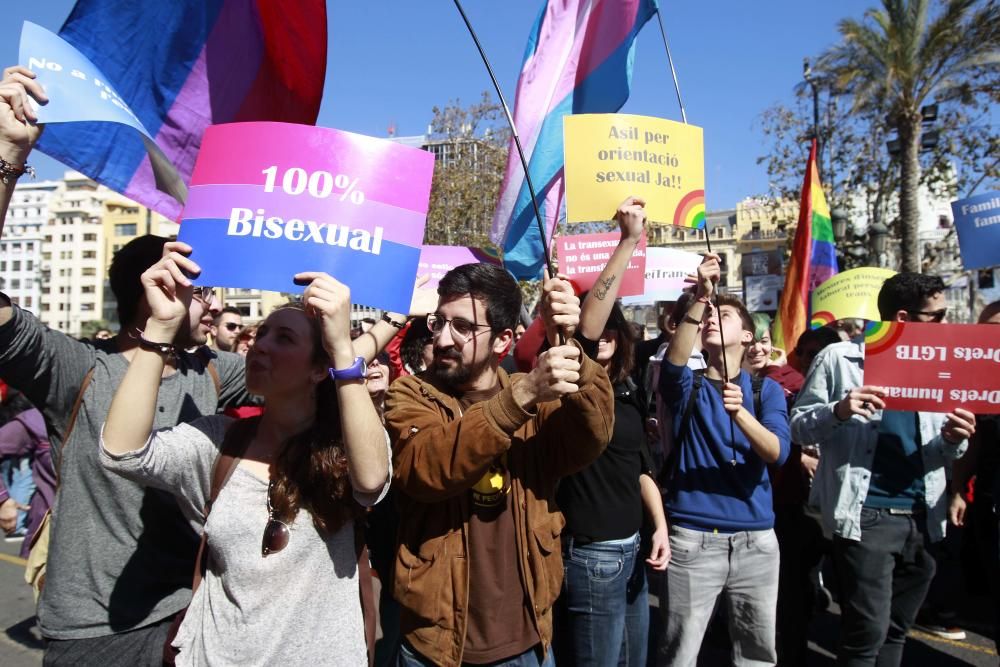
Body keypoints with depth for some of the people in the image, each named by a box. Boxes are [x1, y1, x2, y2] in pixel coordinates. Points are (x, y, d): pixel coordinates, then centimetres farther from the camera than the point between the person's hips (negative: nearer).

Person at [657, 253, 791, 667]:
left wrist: (740, 413, -28)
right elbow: (673, 363, -21)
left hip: (756, 540, 2)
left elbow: (778, 453, -10)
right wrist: (700, 299, -31)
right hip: (692, 538, -2)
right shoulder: (688, 387, 4)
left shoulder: (766, 390, 6)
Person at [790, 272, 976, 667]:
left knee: (895, 631, 16)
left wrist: (953, 440, -7)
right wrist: (838, 412, -23)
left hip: (922, 517, 6)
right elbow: (798, 427, -4)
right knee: (868, 631, -5)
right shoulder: (840, 358, -3)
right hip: (866, 515, -6)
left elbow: (937, 455, 17)